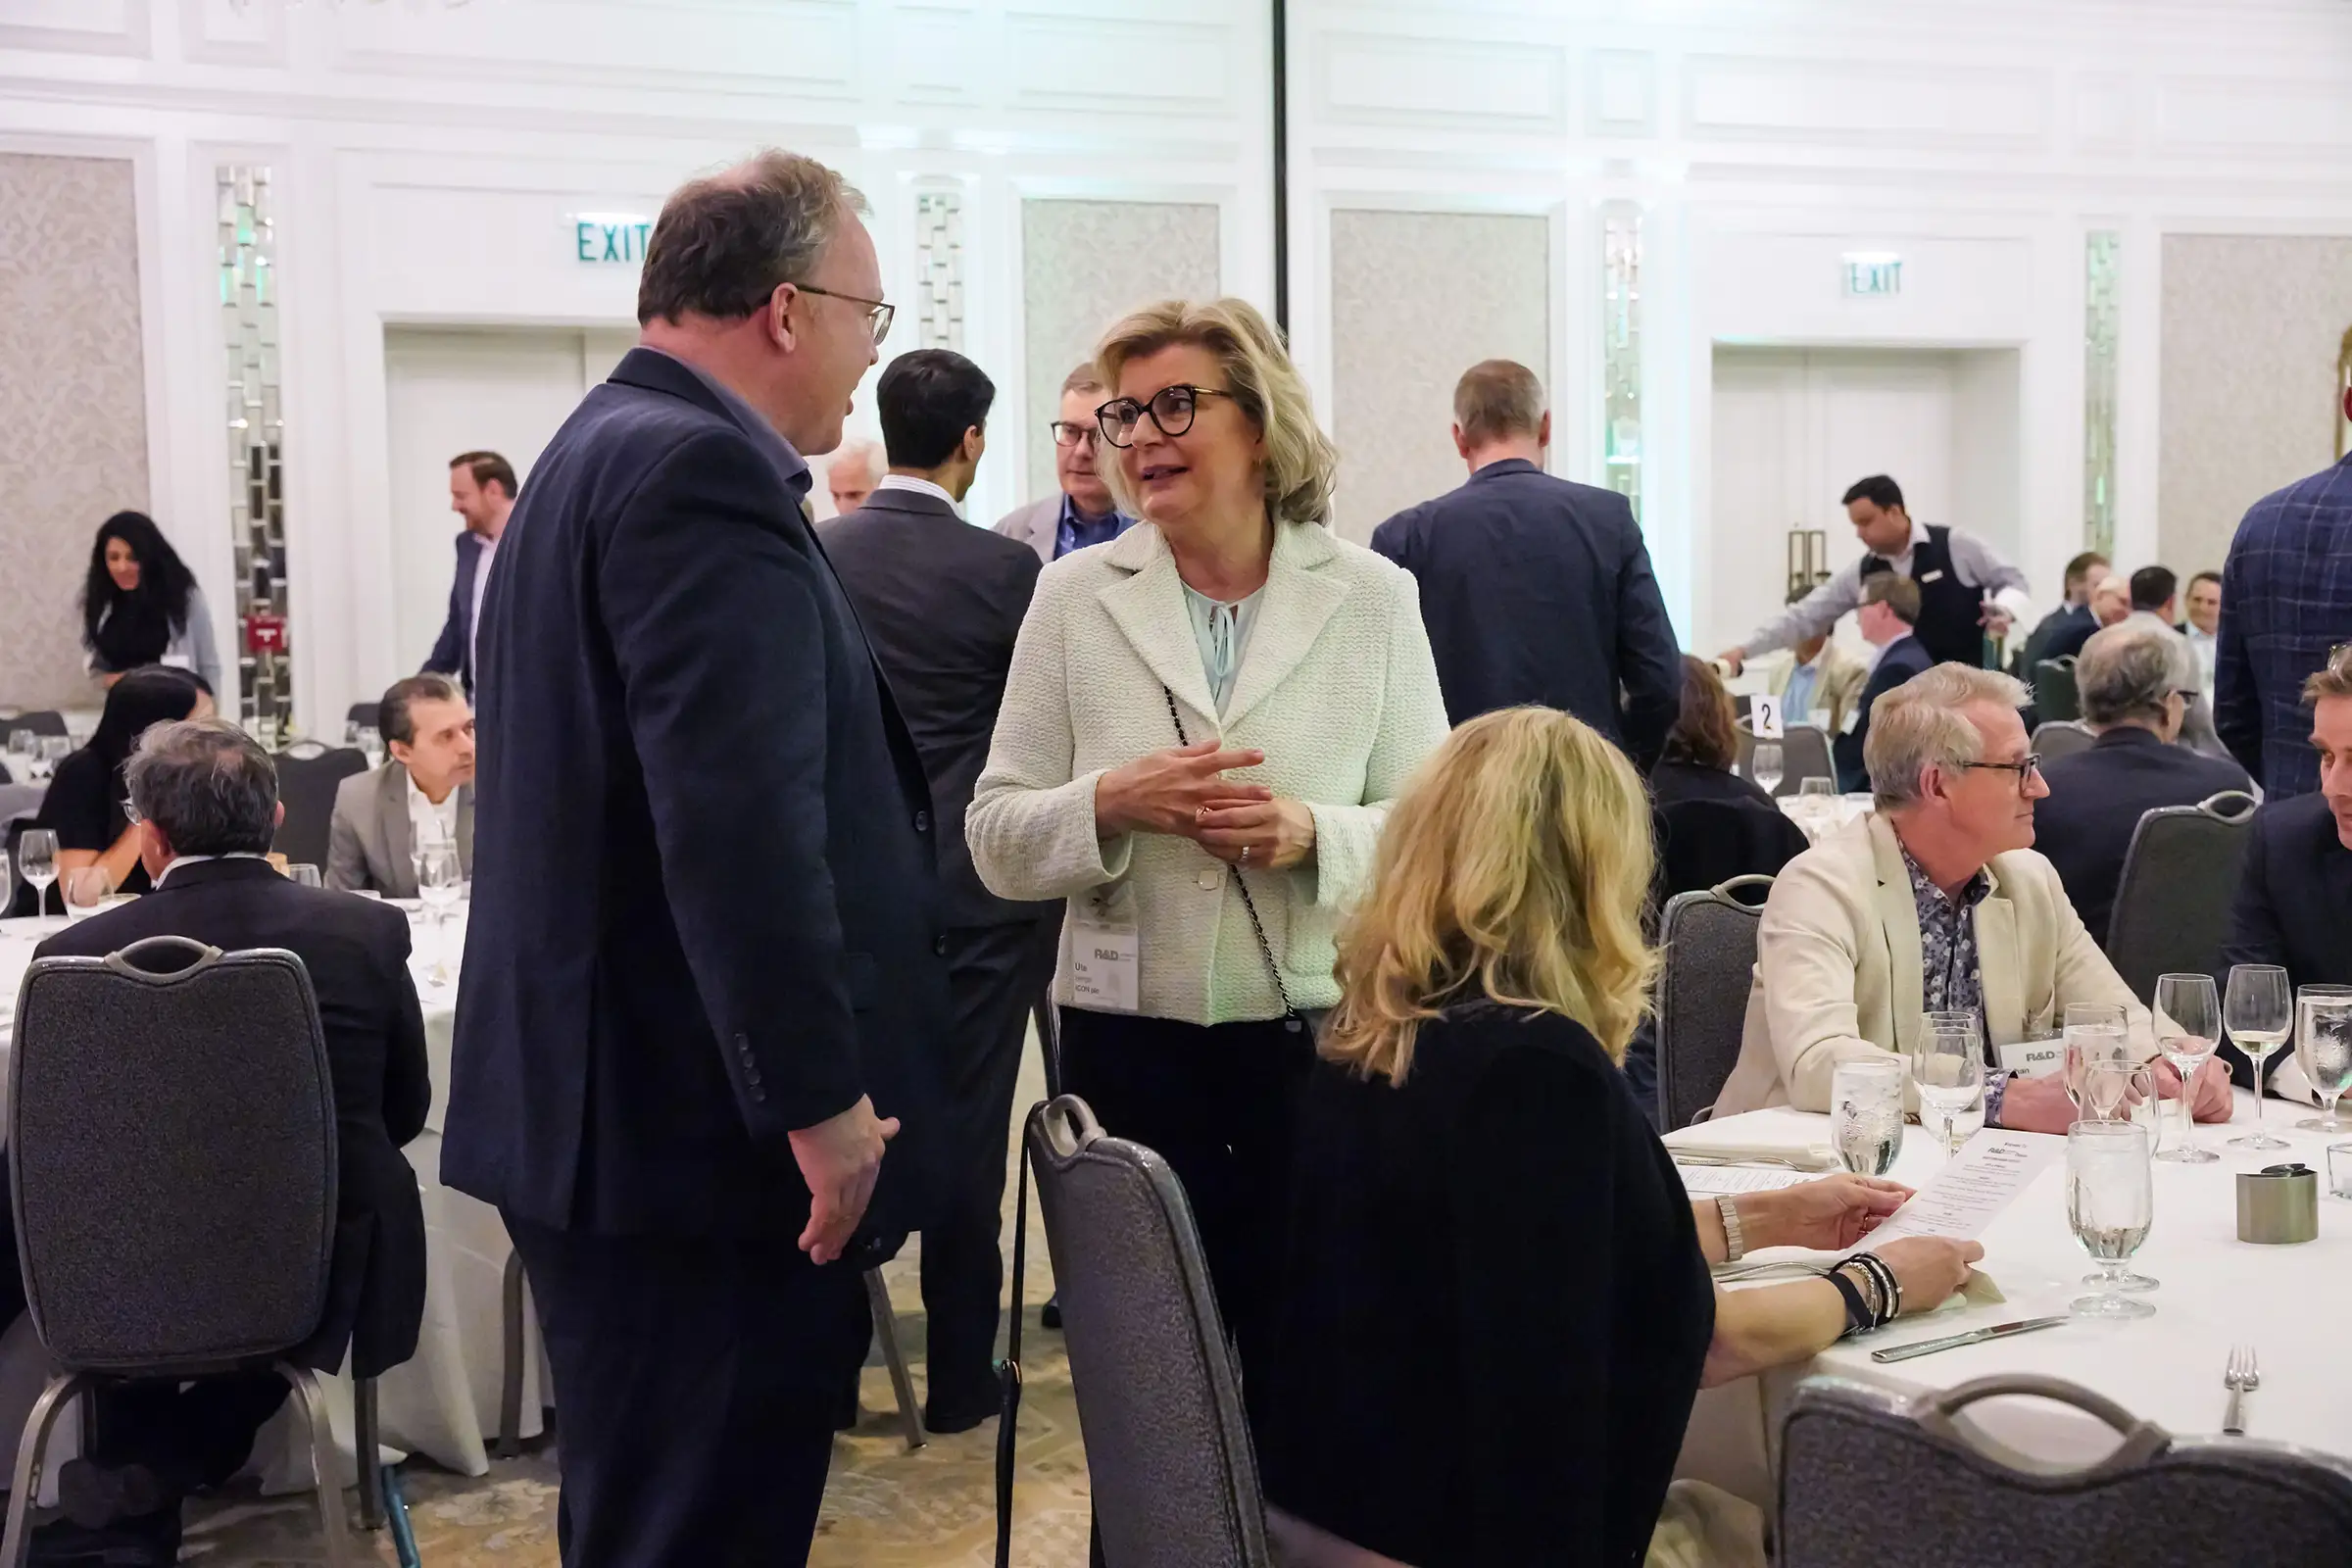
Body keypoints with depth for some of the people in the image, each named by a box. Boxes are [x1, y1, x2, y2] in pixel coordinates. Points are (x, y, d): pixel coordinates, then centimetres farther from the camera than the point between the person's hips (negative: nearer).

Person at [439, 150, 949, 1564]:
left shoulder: (600, 453, 17)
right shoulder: (703, 470, -17)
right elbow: (740, 819, -26)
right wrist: (821, 1099, -21)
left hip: (608, 1111, 11)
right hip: (705, 1126, -11)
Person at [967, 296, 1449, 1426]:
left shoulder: (1372, 598, 3)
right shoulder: (1075, 596, 5)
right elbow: (996, 841, 3)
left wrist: (1312, 835, -16)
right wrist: (1113, 803, -16)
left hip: (1322, 1039, 0)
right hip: (1131, 1046, 1)